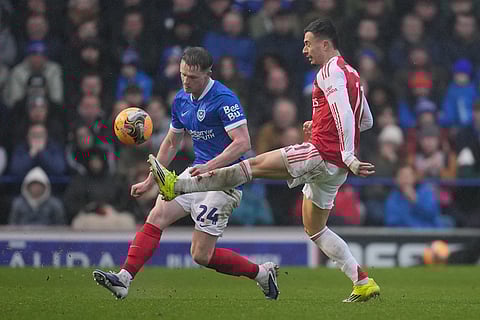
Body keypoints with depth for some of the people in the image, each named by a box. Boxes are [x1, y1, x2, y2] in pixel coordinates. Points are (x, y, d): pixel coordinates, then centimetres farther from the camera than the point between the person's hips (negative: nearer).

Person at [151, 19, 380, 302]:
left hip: (322, 153, -10)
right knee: (315, 230, 15)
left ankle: (178, 186, -14)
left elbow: (344, 112, -20)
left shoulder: (331, 71, -7)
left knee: (254, 166, -11)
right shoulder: (351, 73, 23)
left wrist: (349, 157, -26)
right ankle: (364, 283, 9)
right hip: (336, 167, 10)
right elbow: (366, 121, 31)